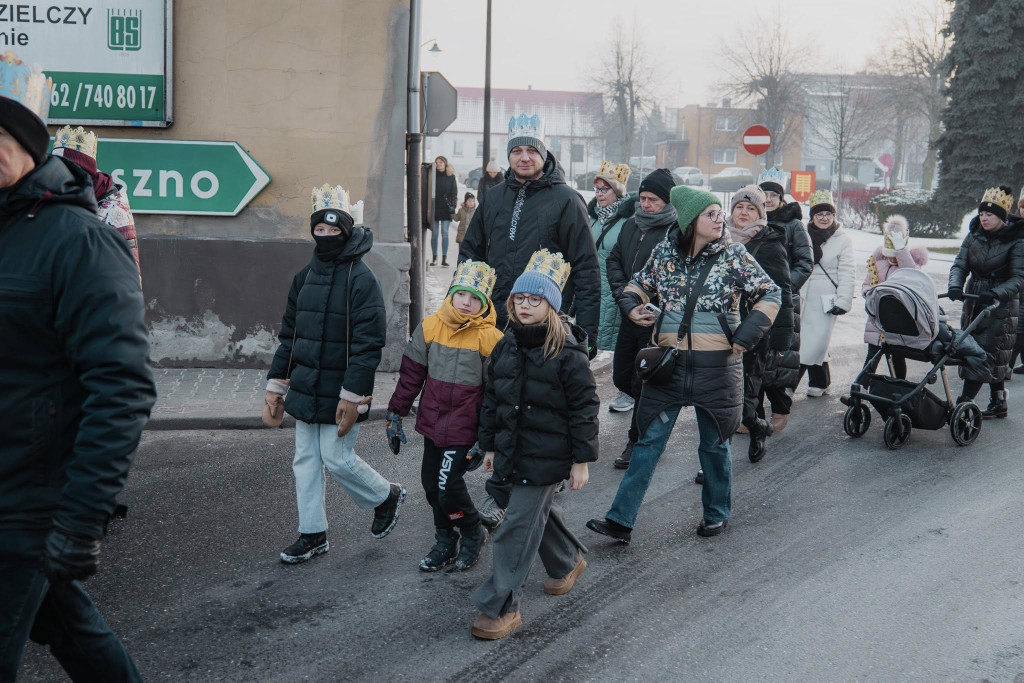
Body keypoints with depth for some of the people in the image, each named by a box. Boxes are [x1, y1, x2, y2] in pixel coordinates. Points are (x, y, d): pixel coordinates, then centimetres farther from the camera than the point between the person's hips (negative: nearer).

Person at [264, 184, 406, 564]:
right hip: (305, 390, 7)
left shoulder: (361, 279, -13)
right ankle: (312, 535, 22)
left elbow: (368, 344, -17)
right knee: (305, 461, 10)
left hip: (339, 393, -7)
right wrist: (276, 386, 11)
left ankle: (386, 497, 23)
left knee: (336, 458, -4)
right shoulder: (304, 278, 10)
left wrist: (352, 396, -21)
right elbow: (288, 336, 15)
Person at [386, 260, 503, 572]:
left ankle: (473, 535, 19)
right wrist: (395, 414, 8)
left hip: (464, 429, -5)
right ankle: (445, 542, 31)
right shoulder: (430, 327, -1)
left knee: (448, 486, -8)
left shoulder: (490, 338, -12)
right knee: (431, 483, 12)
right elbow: (411, 373, 7)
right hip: (432, 423, 5)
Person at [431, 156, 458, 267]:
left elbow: (454, 192, 7)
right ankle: (434, 258, 7)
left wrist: (452, 204, -5)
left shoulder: (451, 176, 6)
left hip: (446, 208, -1)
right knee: (434, 233, 2)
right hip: (434, 207, 1)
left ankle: (444, 258, -2)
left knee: (445, 233, -4)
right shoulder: (433, 175, 6)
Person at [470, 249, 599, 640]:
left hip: (548, 454, -7)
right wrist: (489, 446, 14)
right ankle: (568, 561, 49)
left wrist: (582, 460, -11)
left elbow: (584, 407, -11)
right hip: (512, 450, 7)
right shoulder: (506, 347, 6)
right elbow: (491, 399, 14)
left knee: (519, 525, -7)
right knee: (540, 512, 22)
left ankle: (501, 607, -2)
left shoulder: (567, 352, -13)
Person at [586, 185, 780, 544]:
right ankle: (621, 519, 3)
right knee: (649, 440, 2)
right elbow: (641, 284, 18)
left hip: (716, 367, -1)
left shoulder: (734, 255, -5)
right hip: (669, 363, 2)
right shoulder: (665, 251, 1)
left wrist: (746, 334, -10)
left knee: (714, 443, 13)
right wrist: (633, 306, -3)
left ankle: (717, 513, 32)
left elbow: (770, 294, 0)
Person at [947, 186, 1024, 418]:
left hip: (1001, 304, -5)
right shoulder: (975, 235, 3)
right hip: (974, 300, 5)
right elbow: (960, 264, -1)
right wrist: (956, 285, -21)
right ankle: (998, 403, 20)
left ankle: (965, 402, -14)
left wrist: (996, 293, -31)